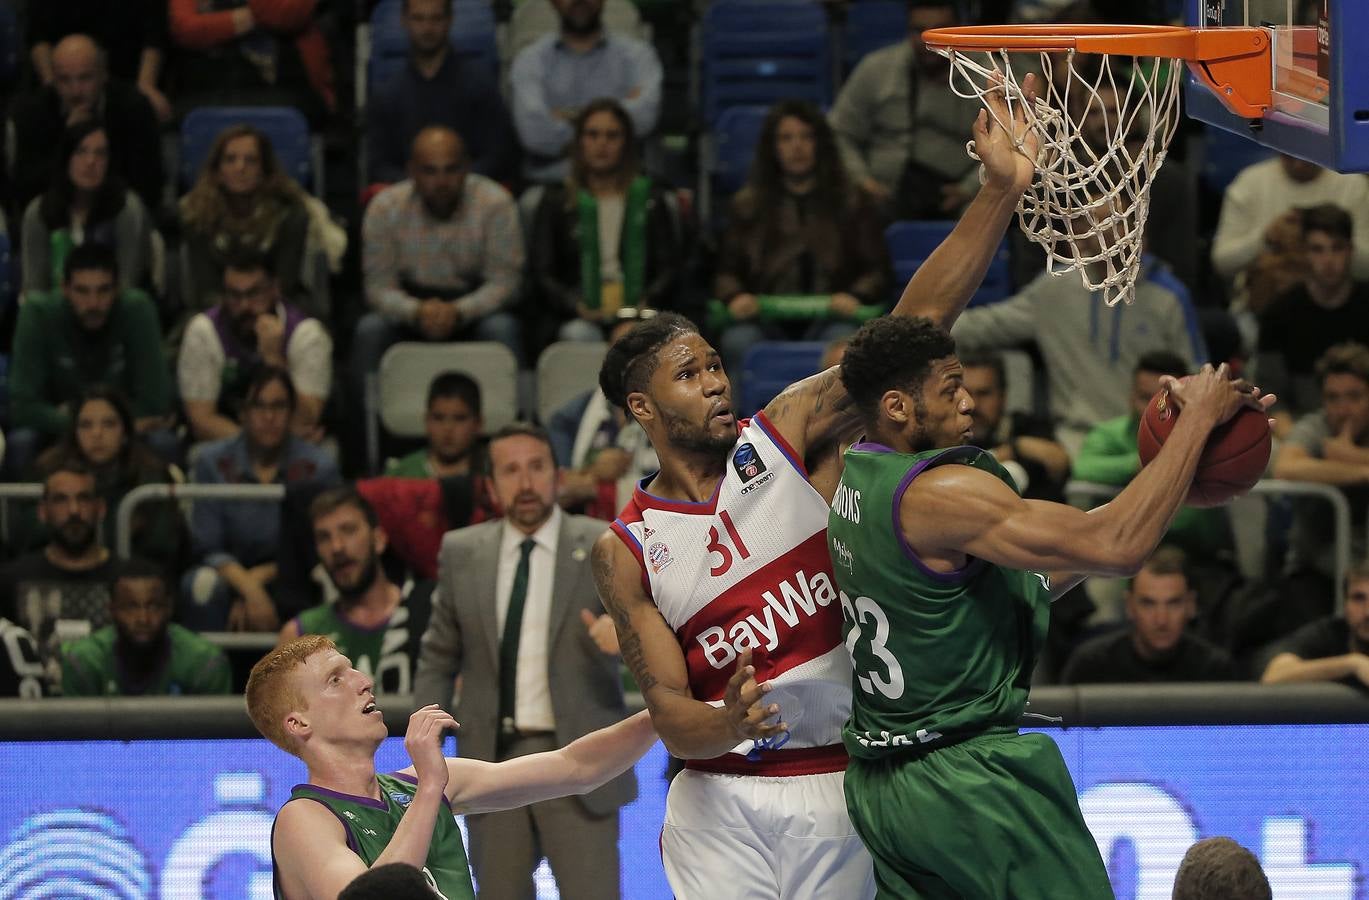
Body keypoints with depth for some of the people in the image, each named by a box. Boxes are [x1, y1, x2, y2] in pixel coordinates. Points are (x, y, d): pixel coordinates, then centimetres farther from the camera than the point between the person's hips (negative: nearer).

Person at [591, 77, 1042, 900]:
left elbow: (915, 326, -8)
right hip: (723, 806, 0)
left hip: (843, 795, 1)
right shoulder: (626, 553, 0)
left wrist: (1001, 193, -19)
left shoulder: (790, 434, 1)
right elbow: (670, 720, -4)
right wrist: (726, 725, -29)